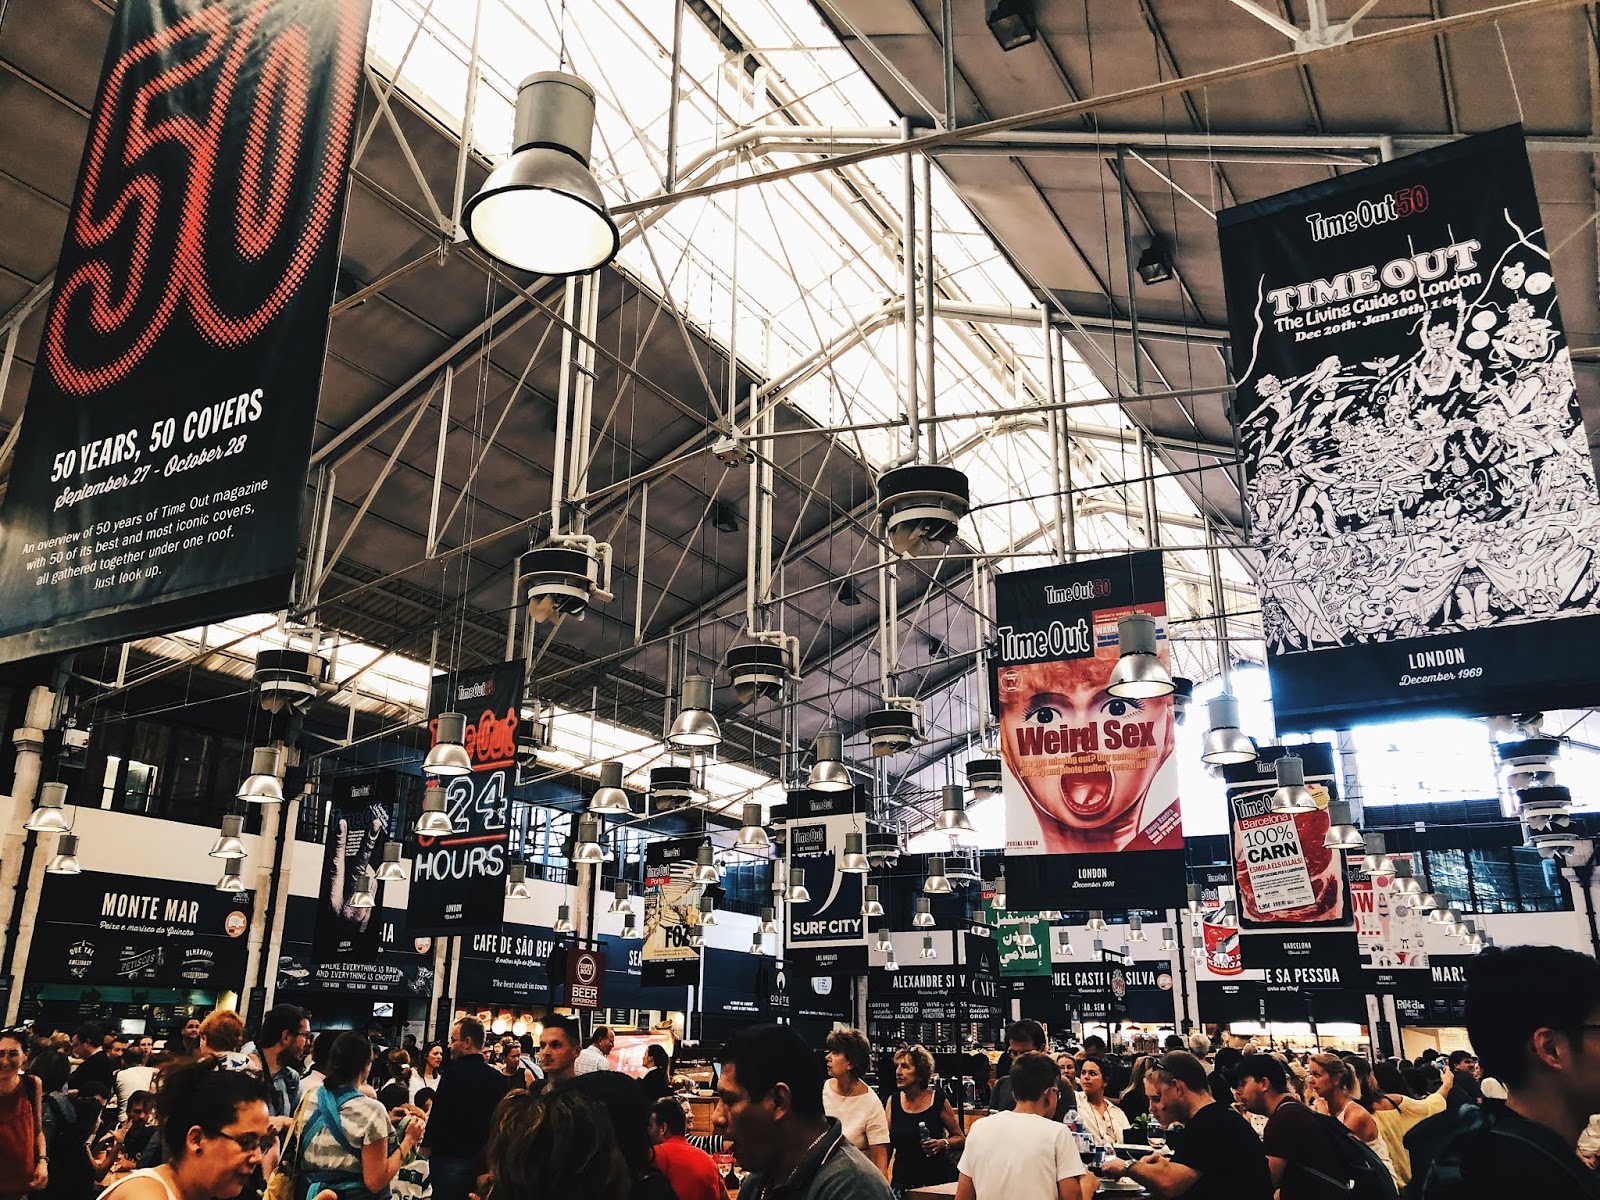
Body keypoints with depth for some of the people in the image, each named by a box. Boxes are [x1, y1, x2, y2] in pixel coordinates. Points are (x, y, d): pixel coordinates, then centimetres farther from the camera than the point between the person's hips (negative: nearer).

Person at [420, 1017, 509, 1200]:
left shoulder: (454, 1074, -16)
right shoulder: (498, 1078, 2)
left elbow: (438, 1116, -15)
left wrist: (426, 1145, 1)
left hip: (451, 1159, -5)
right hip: (485, 1161, 5)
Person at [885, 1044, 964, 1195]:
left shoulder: (938, 1099, -6)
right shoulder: (893, 1102, 2)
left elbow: (959, 1138, 3)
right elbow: (885, 1146, 5)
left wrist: (943, 1143, -16)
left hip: (938, 1177, -2)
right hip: (902, 1181, 2)